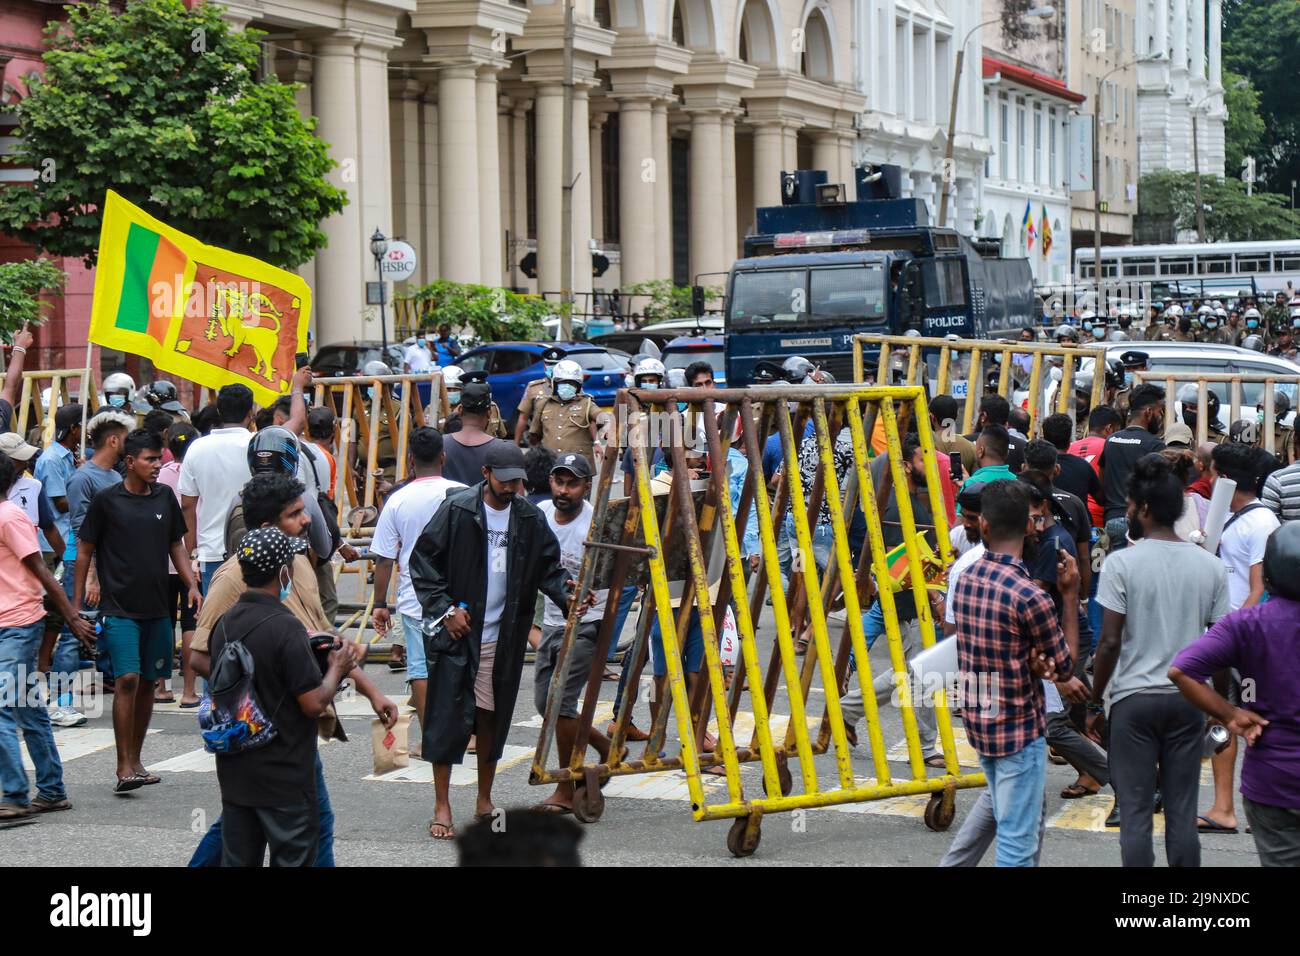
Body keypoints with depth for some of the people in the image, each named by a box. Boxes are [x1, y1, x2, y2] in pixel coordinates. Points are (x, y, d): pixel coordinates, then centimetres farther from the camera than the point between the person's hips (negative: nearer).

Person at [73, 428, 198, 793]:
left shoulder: (165, 497, 8)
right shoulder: (107, 500, -4)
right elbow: (84, 550, 2)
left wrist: (191, 585, 5)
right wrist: (76, 601, 0)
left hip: (158, 607, 5)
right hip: (119, 608, -5)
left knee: (148, 683, 9)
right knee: (127, 680, -15)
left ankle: (135, 761, 21)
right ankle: (124, 768, -12)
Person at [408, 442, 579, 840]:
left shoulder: (530, 519, 4)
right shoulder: (457, 511, -6)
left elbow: (548, 566, 10)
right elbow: (422, 560, -3)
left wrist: (566, 591, -10)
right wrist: (444, 607, -9)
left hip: (504, 638, 4)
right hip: (457, 630, -4)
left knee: (492, 718, 11)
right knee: (448, 716, -4)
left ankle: (484, 800, 25)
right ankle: (441, 806, 5)